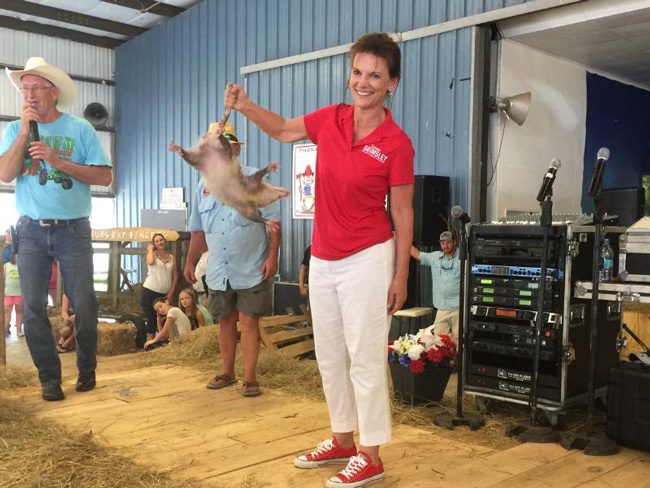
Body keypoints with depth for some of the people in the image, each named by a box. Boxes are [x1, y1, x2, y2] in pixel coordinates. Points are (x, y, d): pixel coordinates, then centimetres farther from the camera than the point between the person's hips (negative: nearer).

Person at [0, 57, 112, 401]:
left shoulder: (80, 129, 1)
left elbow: (105, 177, -7)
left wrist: (57, 160, -14)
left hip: (73, 229, -2)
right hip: (31, 230, 2)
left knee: (84, 305, 1)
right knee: (33, 307, 2)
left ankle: (86, 369, 20)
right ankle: (49, 377, 14)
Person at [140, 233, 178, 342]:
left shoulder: (172, 257, 10)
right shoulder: (152, 254, 1)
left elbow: (175, 275, 10)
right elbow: (150, 262, -24)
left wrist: (171, 292, 1)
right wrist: (150, 249, -7)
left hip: (165, 294, 3)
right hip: (150, 291, -3)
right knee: (151, 319, -3)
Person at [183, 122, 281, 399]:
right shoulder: (204, 186, 8)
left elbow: (274, 222, -9)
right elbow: (198, 230, 15)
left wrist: (272, 256, -16)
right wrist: (190, 262, 14)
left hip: (252, 270, -5)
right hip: (218, 272, 5)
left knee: (249, 322, -1)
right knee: (226, 321, 14)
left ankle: (249, 378, 7)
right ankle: (227, 372, 27)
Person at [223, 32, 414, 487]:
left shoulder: (397, 143, -12)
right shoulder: (331, 119, 1)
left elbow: (403, 213, -8)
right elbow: (283, 129, 18)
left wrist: (401, 275, -8)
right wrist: (246, 106, 1)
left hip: (366, 259, -6)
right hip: (323, 258, 7)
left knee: (365, 359, 0)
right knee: (330, 356, 15)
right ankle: (343, 441, 32)